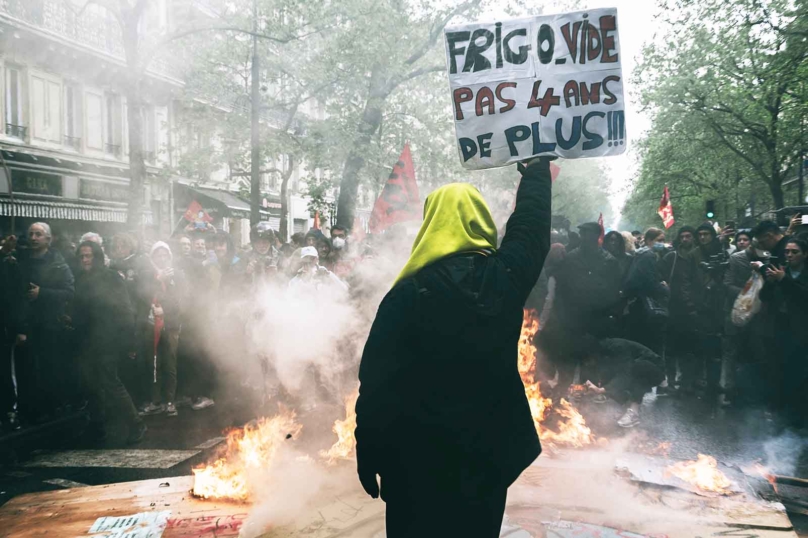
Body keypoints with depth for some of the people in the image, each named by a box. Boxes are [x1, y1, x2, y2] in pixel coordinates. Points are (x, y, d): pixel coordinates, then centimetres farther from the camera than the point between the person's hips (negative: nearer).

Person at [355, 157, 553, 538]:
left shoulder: (408, 294, -16)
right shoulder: (506, 276, -8)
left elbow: (376, 381, -14)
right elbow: (531, 225, 13)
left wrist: (368, 454, -2)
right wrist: (537, 169, 30)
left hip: (419, 456, -3)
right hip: (490, 447, 3)